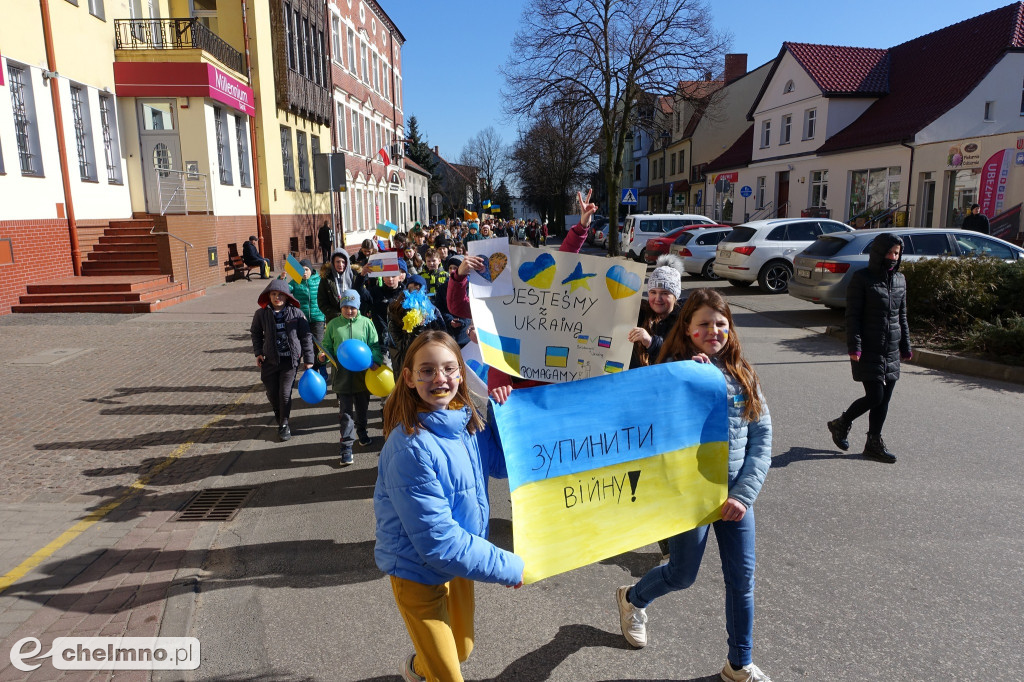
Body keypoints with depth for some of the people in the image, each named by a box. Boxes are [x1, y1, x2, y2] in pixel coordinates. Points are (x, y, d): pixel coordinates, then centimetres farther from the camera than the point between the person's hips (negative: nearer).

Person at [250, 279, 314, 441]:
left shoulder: (296, 313, -8)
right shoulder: (261, 314, -3)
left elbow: (306, 337, -2)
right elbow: (255, 333, 14)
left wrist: (308, 359, -1)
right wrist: (258, 352, 4)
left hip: (290, 360, -2)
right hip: (270, 359, 2)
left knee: (285, 392, -5)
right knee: (272, 393, 9)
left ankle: (284, 424, 12)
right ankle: (279, 414, 41)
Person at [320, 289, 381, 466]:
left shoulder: (366, 323, -2)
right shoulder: (334, 324, 1)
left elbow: (375, 345, 0)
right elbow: (327, 345, 9)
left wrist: (375, 361, -15)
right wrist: (324, 355, -11)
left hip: (363, 374, 1)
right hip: (342, 376, -1)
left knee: (362, 408, 18)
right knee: (345, 412, 2)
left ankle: (362, 433, 42)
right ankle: (346, 447, 8)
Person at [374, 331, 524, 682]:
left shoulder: (467, 419, -9)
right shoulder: (410, 447, -30)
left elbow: (502, 465, 5)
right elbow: (437, 539, -27)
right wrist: (508, 567, -20)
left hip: (456, 560, 7)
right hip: (418, 571, -7)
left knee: (461, 649, 27)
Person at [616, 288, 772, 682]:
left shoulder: (741, 373, 0)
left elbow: (762, 435, -2)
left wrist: (744, 493, -11)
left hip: (736, 491, 4)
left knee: (742, 578, 11)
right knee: (682, 576, 11)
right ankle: (633, 599, 43)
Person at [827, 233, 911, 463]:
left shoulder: (900, 279, 12)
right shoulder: (862, 278, -7)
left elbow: (902, 316, 18)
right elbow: (852, 315, -10)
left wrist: (906, 346, 15)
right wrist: (854, 347, -16)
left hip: (892, 350, 6)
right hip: (868, 350, -6)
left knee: (884, 400, 7)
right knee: (874, 397, -8)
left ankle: (874, 443, 19)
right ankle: (841, 424, 15)